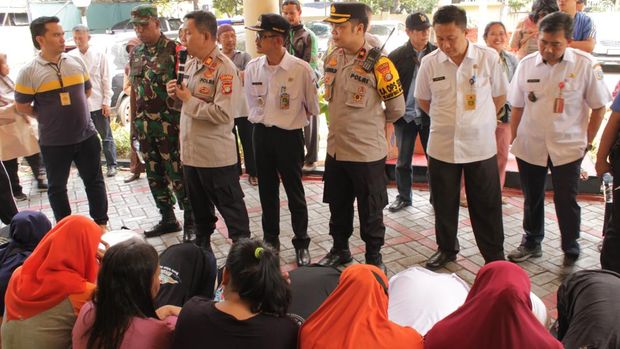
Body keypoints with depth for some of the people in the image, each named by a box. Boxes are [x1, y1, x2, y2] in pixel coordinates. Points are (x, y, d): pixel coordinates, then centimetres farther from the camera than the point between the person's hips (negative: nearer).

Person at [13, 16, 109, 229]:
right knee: (57, 187, 11)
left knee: (94, 181, 10)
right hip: (53, 142, -2)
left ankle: (101, 223, 24)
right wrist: (48, 118, 2)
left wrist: (72, 109, 9)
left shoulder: (76, 62, 2)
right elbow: (21, 106, -3)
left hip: (86, 136, 3)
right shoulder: (29, 72, -9)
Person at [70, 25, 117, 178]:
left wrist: (106, 102, -5)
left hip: (98, 103, -2)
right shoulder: (70, 56, 0)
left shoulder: (99, 55, -2)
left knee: (106, 136, 7)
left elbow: (106, 80, -1)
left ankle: (111, 165, 16)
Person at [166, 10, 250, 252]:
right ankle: (202, 246, 39)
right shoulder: (190, 64, 8)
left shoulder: (224, 69, -17)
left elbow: (224, 114, -26)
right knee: (199, 207, 22)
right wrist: (177, 96, -4)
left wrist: (189, 100, -18)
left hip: (216, 155, -8)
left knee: (231, 207, 6)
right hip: (190, 151, 8)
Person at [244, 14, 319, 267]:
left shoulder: (301, 69, -16)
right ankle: (270, 240, 32)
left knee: (295, 193, 6)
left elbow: (313, 106, -1)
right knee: (267, 190, 15)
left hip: (289, 135, -4)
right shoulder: (252, 67, -4)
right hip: (261, 133, 4)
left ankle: (302, 244, 22)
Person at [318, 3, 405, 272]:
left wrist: (371, 123, 7)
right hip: (335, 149, 6)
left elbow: (397, 108, -7)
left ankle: (374, 257, 29)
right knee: (337, 206, 20)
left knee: (370, 210, 10)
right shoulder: (331, 58, 3)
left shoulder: (378, 64, -17)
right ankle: (340, 250, 39)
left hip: (367, 151, -6)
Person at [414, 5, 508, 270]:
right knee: (444, 204, 14)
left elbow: (499, 96, 6)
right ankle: (446, 249, 34)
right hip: (442, 146, 2)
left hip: (481, 146, -1)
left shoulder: (489, 57, -8)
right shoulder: (429, 62, -5)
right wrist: (448, 120, 8)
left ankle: (494, 256, 24)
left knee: (486, 206, 8)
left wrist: (478, 121, 8)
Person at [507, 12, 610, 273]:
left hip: (567, 147, -2)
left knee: (566, 202, 3)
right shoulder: (527, 64, -2)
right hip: (529, 146, 3)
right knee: (531, 198, 16)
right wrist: (511, 139, 4)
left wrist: (587, 142, -1)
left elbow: (599, 107, -1)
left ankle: (571, 254, 22)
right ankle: (531, 243, 35)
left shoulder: (586, 65, -10)